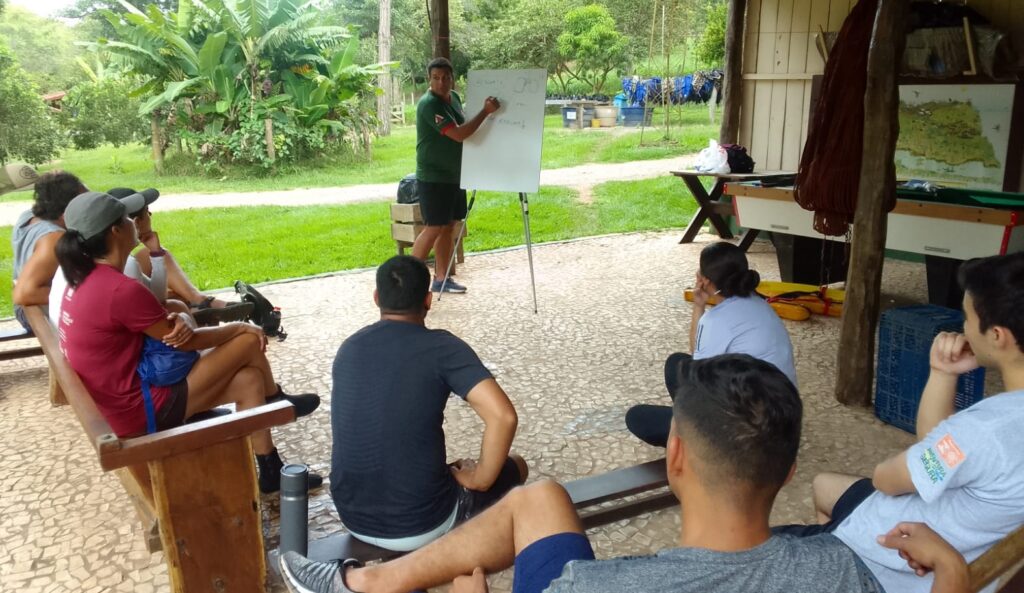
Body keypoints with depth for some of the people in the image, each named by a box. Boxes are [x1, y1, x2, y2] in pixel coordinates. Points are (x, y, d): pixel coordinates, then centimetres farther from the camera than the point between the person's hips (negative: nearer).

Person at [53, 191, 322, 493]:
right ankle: (276, 401, 25)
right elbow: (188, 342, -15)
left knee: (249, 380, 11)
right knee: (250, 341, -4)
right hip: (146, 410, -9)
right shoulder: (121, 290, -27)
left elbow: (173, 310, 8)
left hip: (123, 403, 10)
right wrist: (242, 327, 1)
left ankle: (272, 472, 23)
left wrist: (181, 321, -16)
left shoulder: (85, 280, 5)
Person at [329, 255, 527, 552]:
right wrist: (480, 479, -10)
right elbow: (503, 416, -25)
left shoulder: (348, 348, 3)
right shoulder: (441, 347, -14)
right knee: (515, 465, 19)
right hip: (419, 524, -6)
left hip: (353, 518, 6)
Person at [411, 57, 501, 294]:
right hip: (433, 178, -9)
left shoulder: (454, 97, 9)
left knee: (449, 226, 11)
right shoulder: (429, 104, -20)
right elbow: (458, 134, -28)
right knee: (434, 228, -7)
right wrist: (485, 111, -24)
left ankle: (441, 278, 19)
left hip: (454, 175, 9)